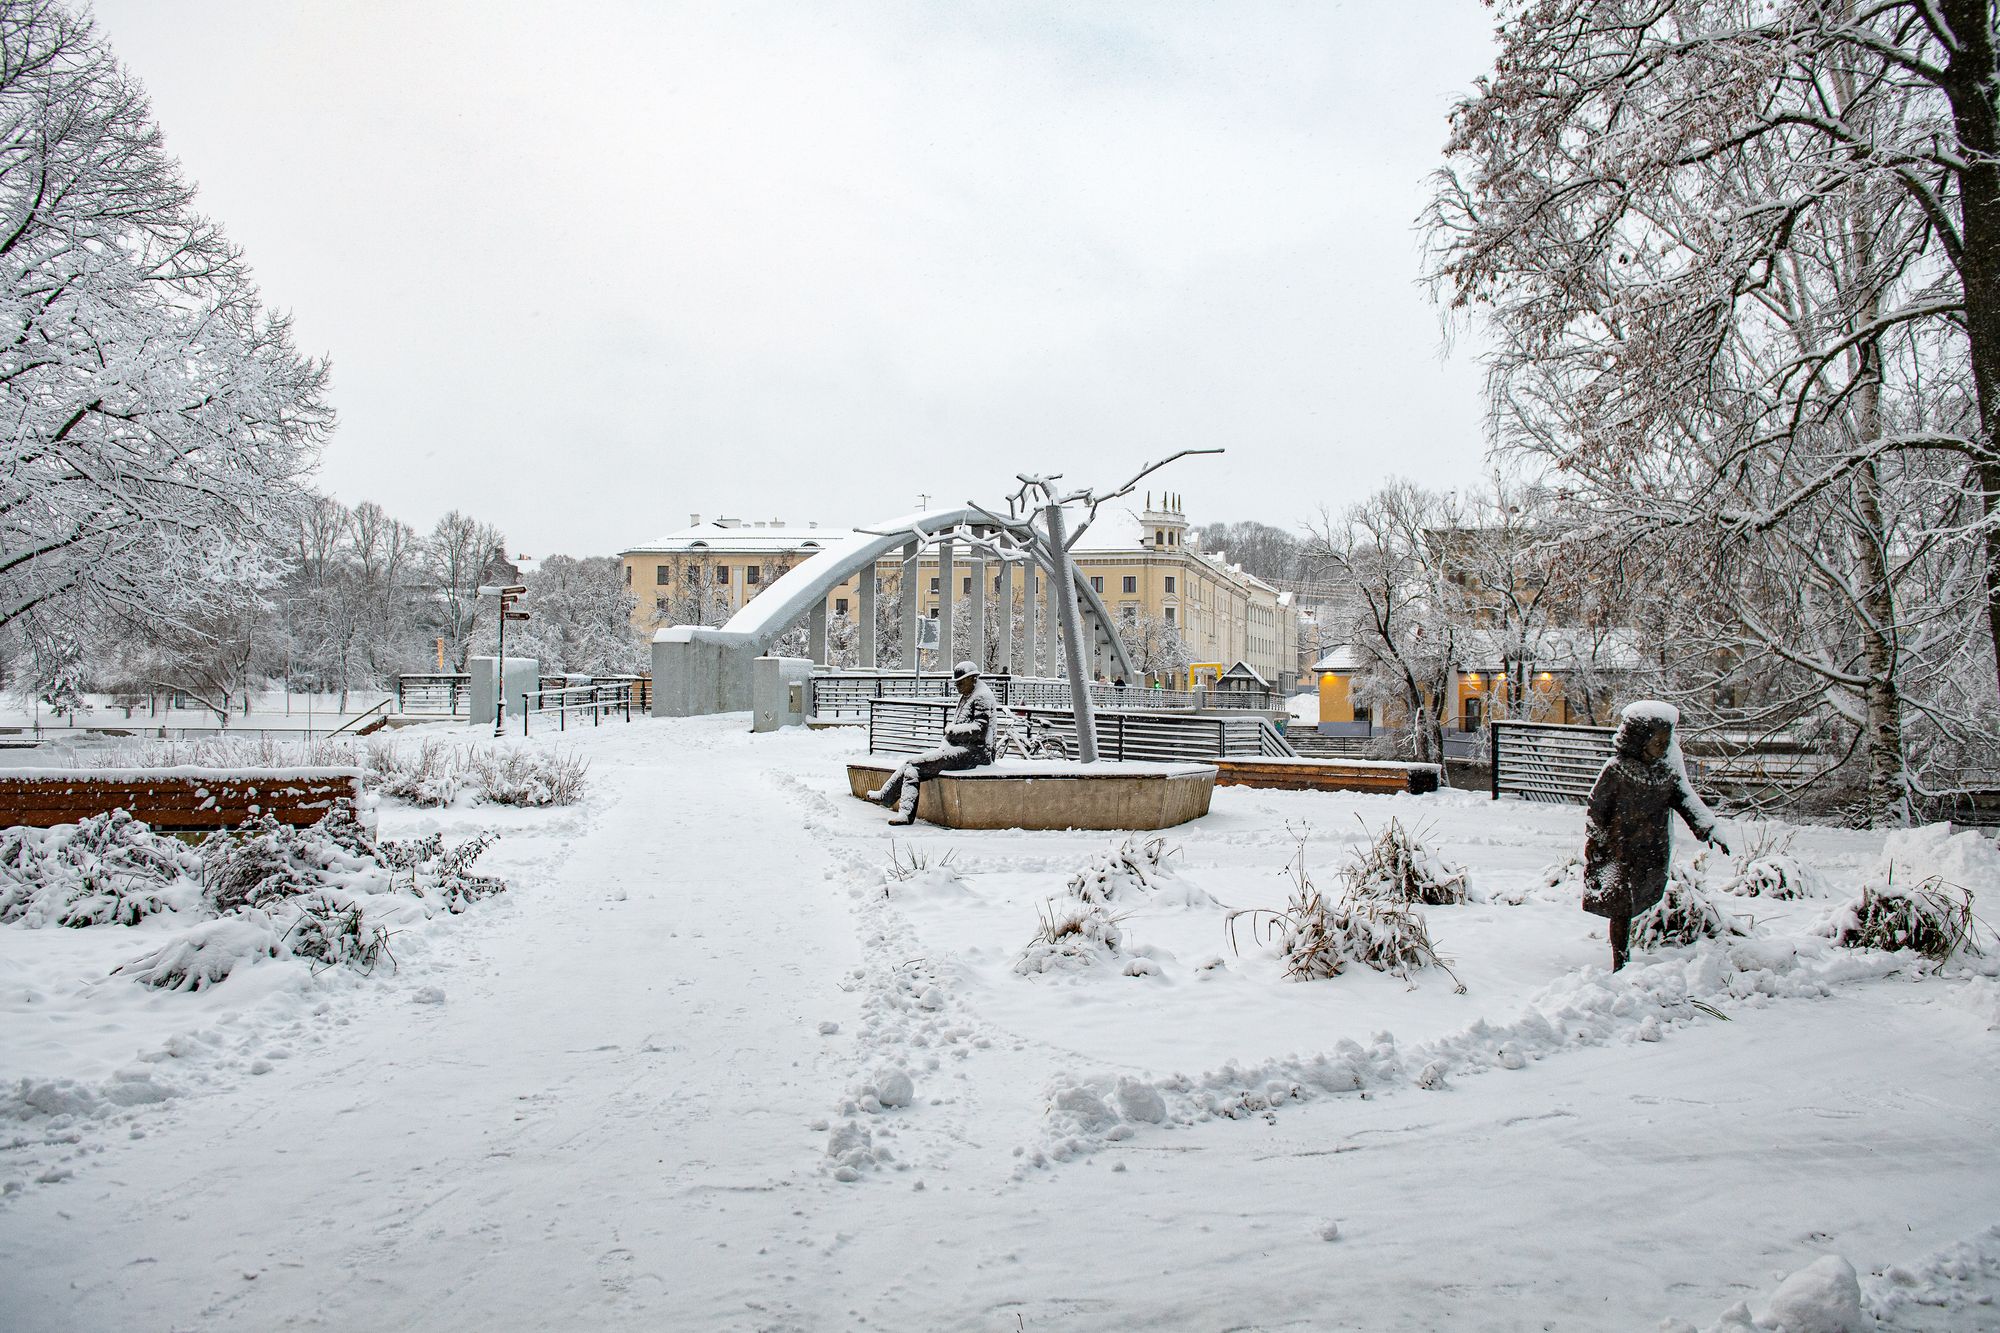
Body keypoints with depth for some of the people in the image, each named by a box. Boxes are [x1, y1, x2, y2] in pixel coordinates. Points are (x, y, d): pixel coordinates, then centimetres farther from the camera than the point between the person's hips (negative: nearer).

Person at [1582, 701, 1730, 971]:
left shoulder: (1668, 768, 0)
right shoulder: (1616, 771, -14)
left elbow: (1684, 798, 14)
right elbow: (1596, 814, -9)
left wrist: (1708, 828, 6)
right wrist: (1594, 857, -8)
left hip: (1654, 853, 5)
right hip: (1620, 854, -5)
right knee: (1621, 910, -2)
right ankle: (1619, 966, 9)